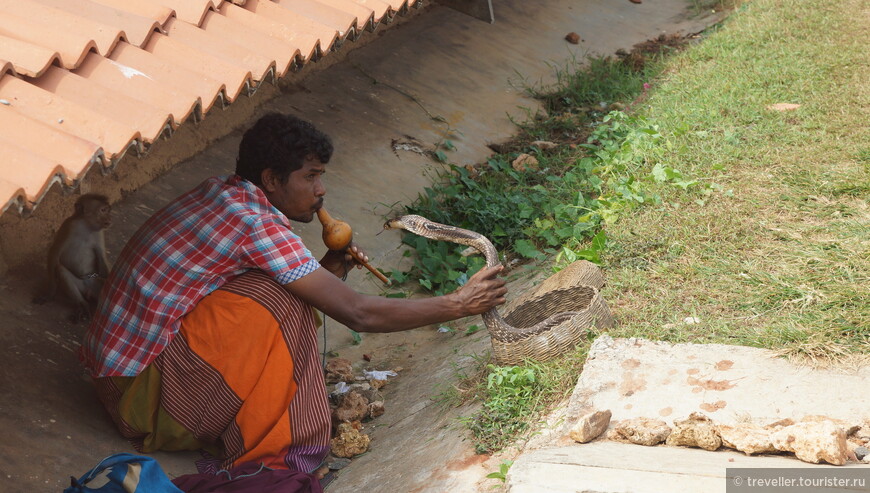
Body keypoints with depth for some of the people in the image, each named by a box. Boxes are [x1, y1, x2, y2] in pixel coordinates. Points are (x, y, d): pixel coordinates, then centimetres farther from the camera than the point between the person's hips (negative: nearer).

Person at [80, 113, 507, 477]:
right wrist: (456, 305, -12)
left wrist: (327, 272, -2)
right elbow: (358, 313, -20)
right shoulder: (254, 224, -21)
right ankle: (271, 448, -9)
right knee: (278, 301, -19)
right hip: (141, 388, -10)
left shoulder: (222, 194, 6)